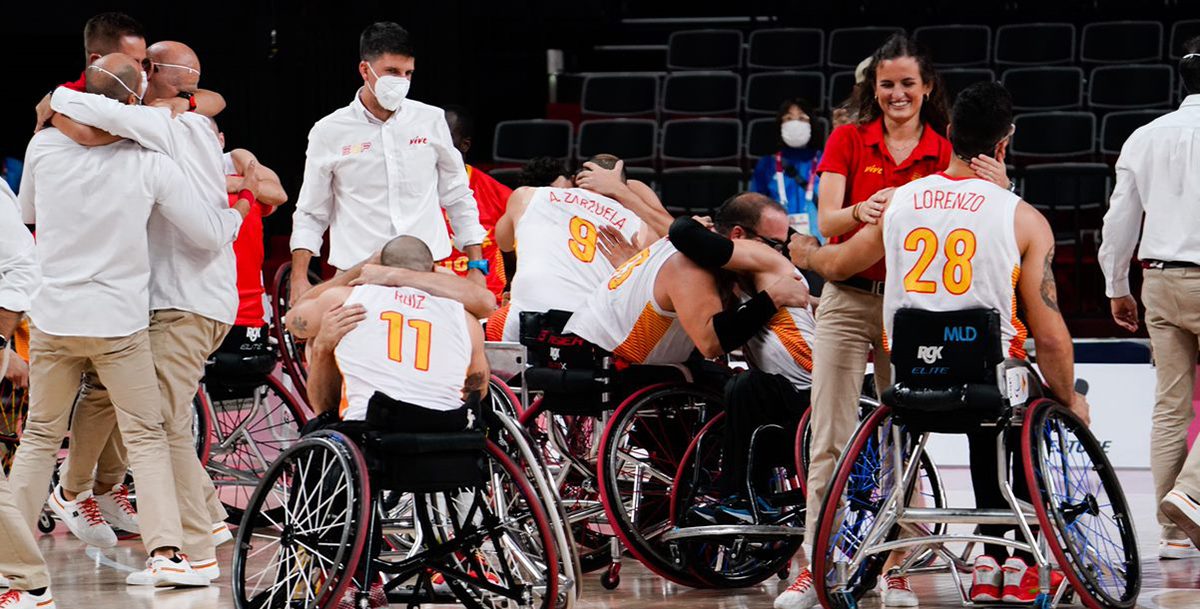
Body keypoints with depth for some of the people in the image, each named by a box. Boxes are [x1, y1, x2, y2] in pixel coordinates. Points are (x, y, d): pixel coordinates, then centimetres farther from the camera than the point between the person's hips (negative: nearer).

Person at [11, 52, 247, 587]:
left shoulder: (44, 147, -2)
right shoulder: (150, 163, -10)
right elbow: (209, 235, -7)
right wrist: (239, 209, 14)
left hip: (53, 317, 2)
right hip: (120, 322, -2)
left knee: (40, 436, 16)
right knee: (146, 438, 7)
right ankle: (165, 552, -3)